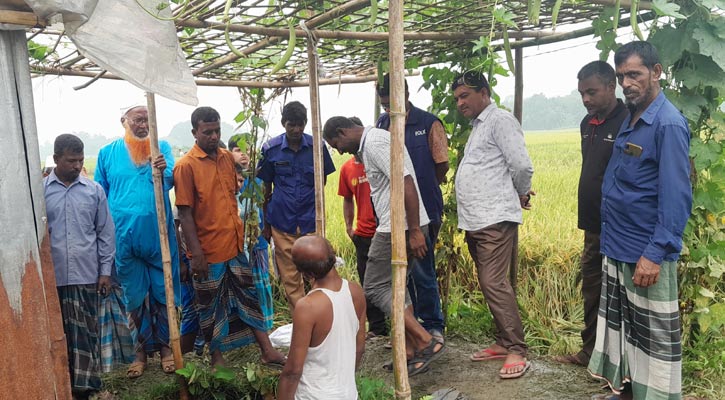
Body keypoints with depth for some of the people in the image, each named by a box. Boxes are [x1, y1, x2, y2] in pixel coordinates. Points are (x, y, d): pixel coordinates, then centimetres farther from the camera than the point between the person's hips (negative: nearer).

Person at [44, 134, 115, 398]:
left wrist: (105, 270, 2)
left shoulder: (94, 190, 3)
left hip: (86, 275, 0)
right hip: (51, 275, 0)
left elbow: (105, 233, 5)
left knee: (85, 332, 5)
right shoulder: (40, 190, 0)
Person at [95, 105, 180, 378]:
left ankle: (165, 344, 27)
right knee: (134, 296, 13)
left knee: (163, 292, 9)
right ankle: (142, 348, 29)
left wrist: (163, 170, -38)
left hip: (159, 235, -1)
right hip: (124, 236, 1)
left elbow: (170, 181, -15)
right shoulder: (108, 153, 5)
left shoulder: (161, 148, 2)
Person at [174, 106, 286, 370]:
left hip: (235, 245, 6)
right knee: (211, 306, 10)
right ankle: (217, 358, 27)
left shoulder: (227, 157, 6)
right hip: (208, 251, -6)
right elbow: (185, 213, -14)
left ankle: (267, 352, 22)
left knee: (249, 296, 12)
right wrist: (196, 253, -17)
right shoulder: (186, 166, -12)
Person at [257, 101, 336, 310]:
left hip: (311, 221, 0)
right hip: (283, 223, 1)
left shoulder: (317, 146, -4)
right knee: (290, 278, 9)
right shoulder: (271, 149, -3)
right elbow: (266, 188, 7)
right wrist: (266, 222, 10)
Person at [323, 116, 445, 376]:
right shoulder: (372, 141, 18)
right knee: (394, 286, 14)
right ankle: (410, 351, 19)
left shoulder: (374, 143, -14)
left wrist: (415, 231, -23)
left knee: (375, 287, -3)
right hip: (399, 227, 10)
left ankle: (426, 342, -4)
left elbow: (406, 183, -23)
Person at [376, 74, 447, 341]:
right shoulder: (380, 124, 8)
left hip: (423, 210, -5)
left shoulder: (428, 124, -6)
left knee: (422, 270, -1)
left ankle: (433, 326, 18)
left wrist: (421, 190, 6)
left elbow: (442, 166, -3)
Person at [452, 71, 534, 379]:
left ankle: (516, 351, -1)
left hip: (495, 218, -10)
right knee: (489, 284, 13)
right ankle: (503, 342, 24)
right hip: (475, 220, 10)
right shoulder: (477, 126, 22)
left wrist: (521, 194, 3)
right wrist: (519, 195, 14)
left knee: (494, 283, -11)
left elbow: (522, 166, -14)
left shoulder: (500, 120, -7)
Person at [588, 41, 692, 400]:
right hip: (616, 249, 9)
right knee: (619, 328, 18)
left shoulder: (668, 124, -15)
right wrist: (607, 237, 14)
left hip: (646, 254, -8)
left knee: (654, 339, 5)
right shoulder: (629, 119, 11)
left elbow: (676, 196, -19)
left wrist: (655, 254, -23)